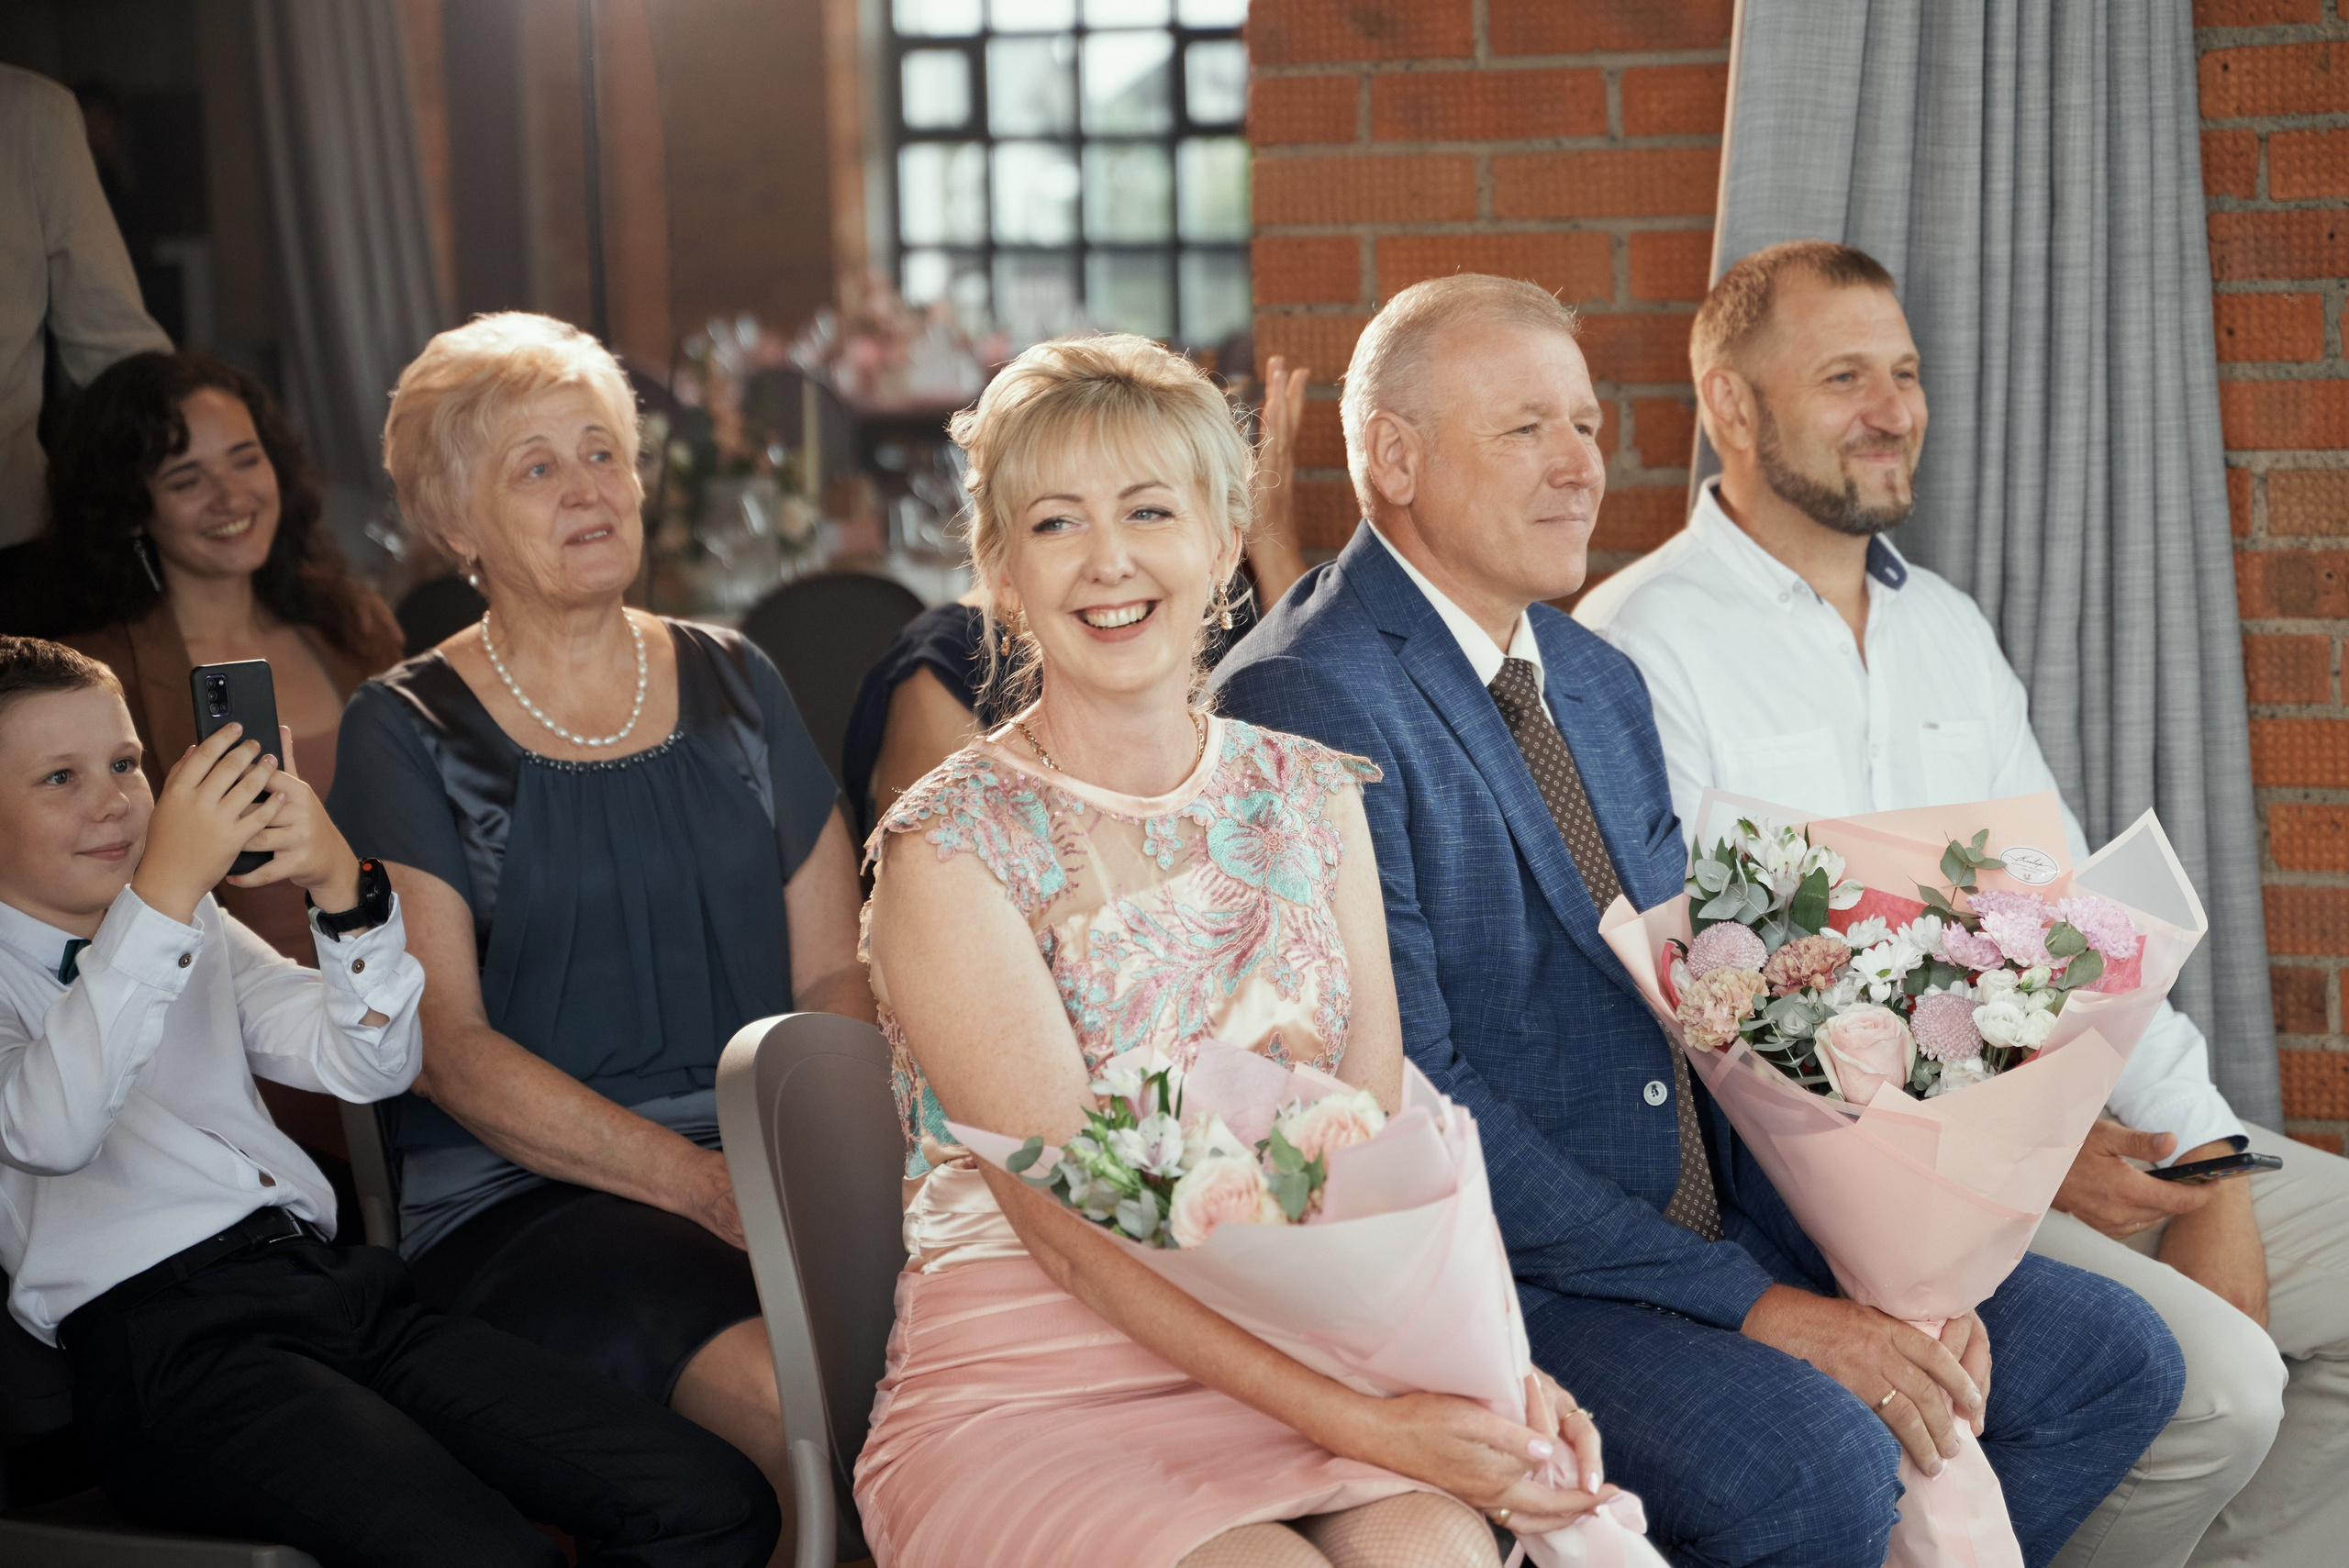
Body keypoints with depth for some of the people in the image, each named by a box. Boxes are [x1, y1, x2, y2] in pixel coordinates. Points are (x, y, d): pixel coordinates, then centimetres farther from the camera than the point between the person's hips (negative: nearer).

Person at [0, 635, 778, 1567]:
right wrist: (164, 888, -22)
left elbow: (371, 1066, 14)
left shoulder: (199, 928, 26)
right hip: (164, 1341, -6)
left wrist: (340, 886, -3)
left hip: (336, 1284, 6)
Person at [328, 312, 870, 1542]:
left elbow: (835, 976, 13)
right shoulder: (409, 734, 4)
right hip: (518, 1195, -4)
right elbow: (444, 1046, -5)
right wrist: (710, 1187, -15)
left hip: (775, 1154, 4)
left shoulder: (731, 684, 16)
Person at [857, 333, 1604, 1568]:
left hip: (1303, 1351, 4)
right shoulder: (949, 850, -7)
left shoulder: (1311, 796, 9)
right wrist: (1354, 1421, -22)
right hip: (1021, 1385, -3)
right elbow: (1072, 1225, -13)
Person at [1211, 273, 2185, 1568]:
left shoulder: (1604, 685, 15)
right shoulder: (1306, 705, -15)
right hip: (1486, 1267, -8)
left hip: (1704, 1221, 9)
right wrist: (1753, 1306, -21)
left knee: (2107, 1357, 1)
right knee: (1815, 1460, -31)